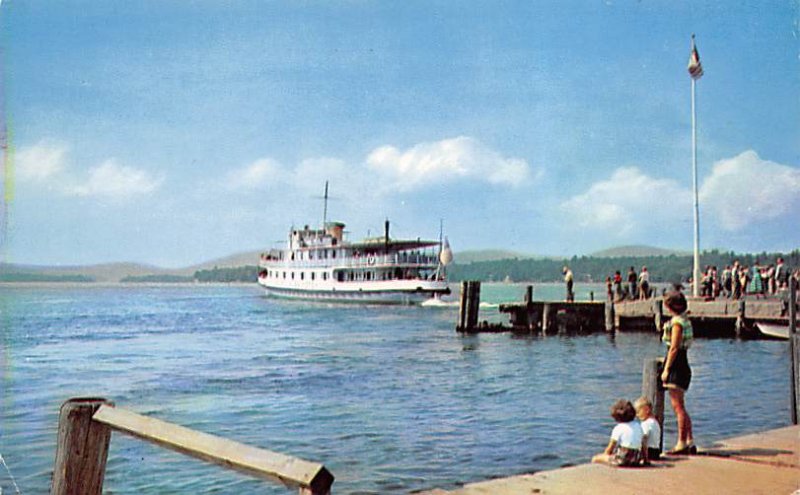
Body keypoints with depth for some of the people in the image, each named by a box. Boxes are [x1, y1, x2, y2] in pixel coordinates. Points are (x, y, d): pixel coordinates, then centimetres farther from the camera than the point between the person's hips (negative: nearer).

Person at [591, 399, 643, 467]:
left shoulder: (618, 429, -11)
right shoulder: (638, 425, 6)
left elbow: (610, 448, -6)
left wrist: (605, 454, 13)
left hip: (622, 460, -7)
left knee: (595, 459, 3)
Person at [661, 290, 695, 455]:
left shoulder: (676, 322, -15)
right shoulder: (685, 320, 13)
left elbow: (674, 348, -18)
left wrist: (666, 369, -14)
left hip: (676, 366, -10)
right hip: (683, 365, 10)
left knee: (678, 407, -5)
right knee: (680, 407, 14)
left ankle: (681, 444, -2)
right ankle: (690, 442, 17)